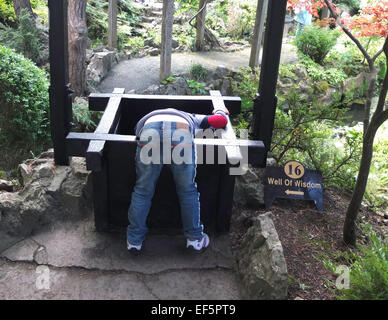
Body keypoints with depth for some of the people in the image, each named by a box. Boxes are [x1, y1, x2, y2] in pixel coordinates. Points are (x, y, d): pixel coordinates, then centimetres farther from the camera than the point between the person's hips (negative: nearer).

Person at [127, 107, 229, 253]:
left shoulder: (145, 119, 46)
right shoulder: (191, 118, 41)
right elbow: (221, 121, 33)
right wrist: (219, 112, 57)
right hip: (181, 136, 0)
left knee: (142, 191, 17)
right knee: (187, 190, 19)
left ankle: (134, 241, 29)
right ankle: (195, 238, 32)